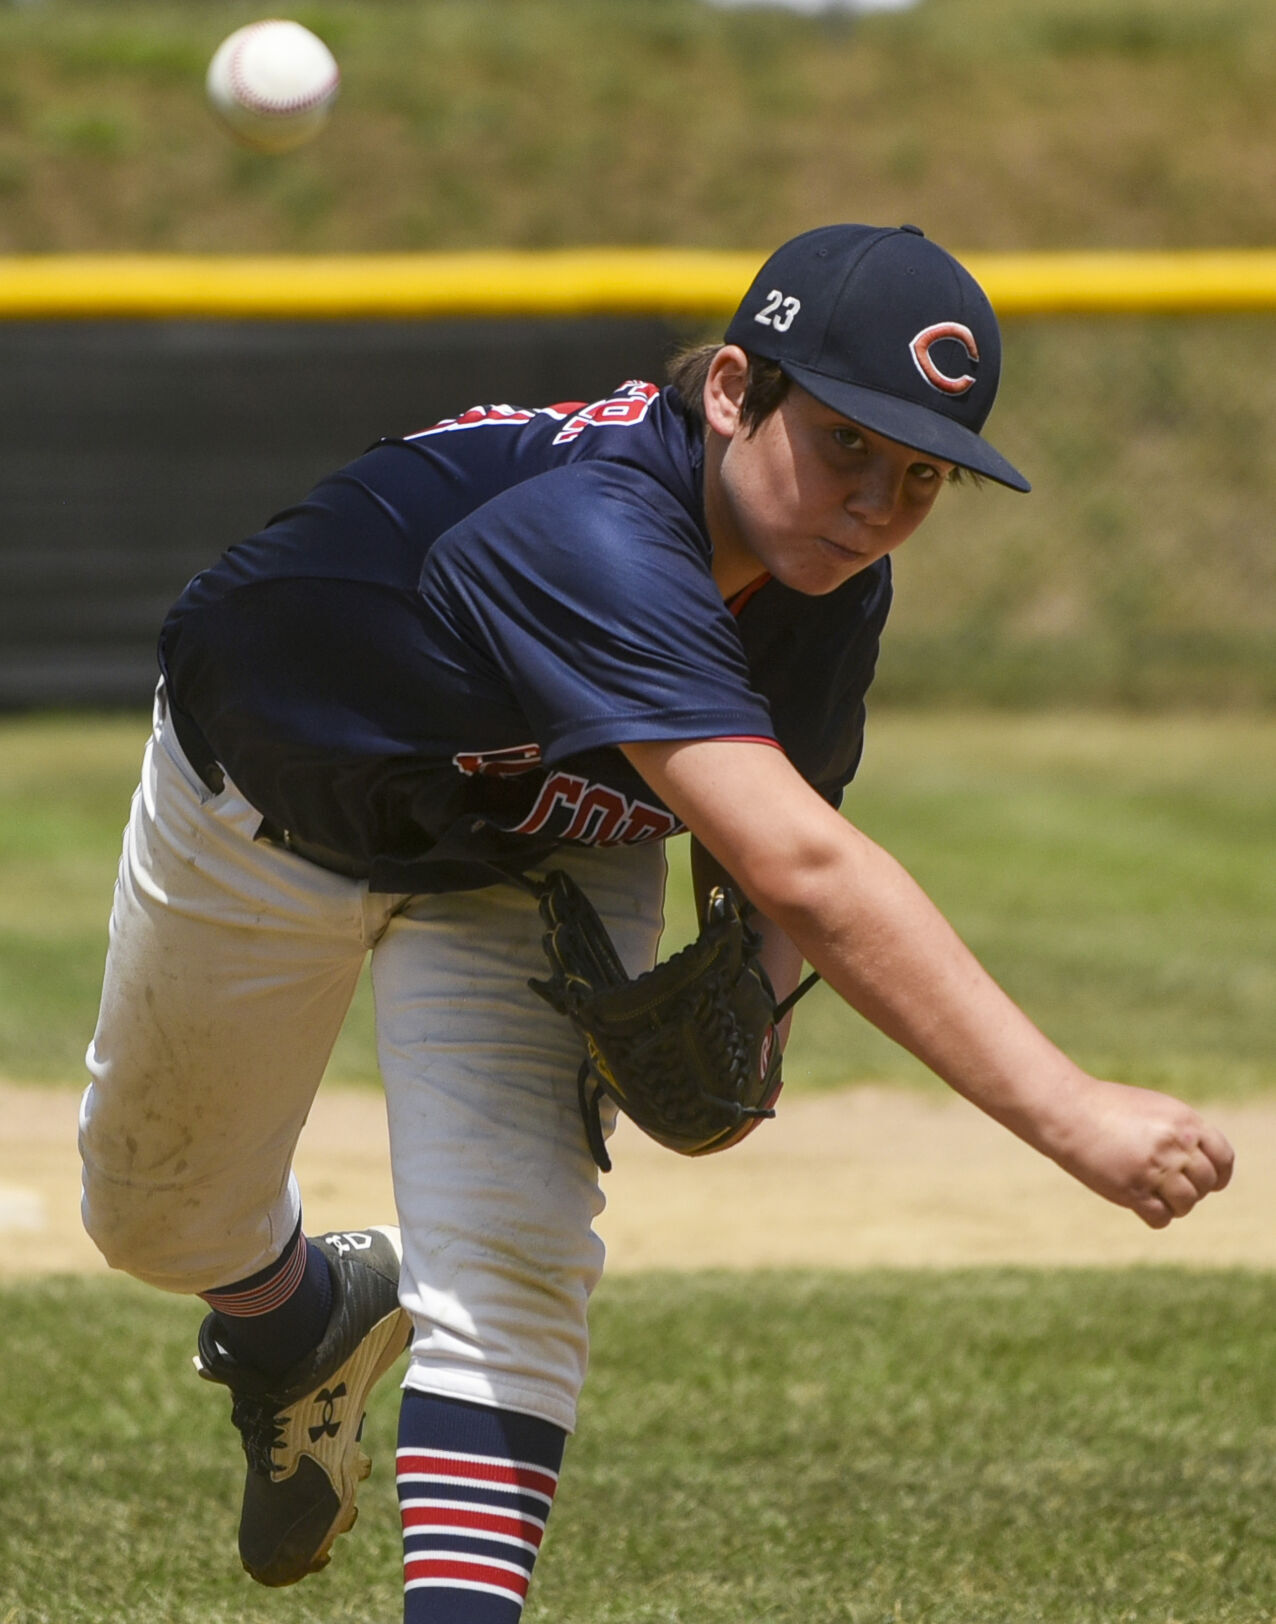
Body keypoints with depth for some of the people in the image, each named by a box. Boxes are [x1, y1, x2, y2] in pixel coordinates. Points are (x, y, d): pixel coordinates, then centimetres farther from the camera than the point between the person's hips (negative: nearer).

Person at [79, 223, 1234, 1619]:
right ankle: (305, 1318, 53)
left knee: (516, 1263, -17)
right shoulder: (596, 536, -48)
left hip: (540, 852, 4)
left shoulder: (829, 591, -24)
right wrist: (1065, 1113, -65)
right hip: (267, 810, -3)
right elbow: (800, 869, -58)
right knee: (155, 1212, 19)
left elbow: (771, 841, -4)